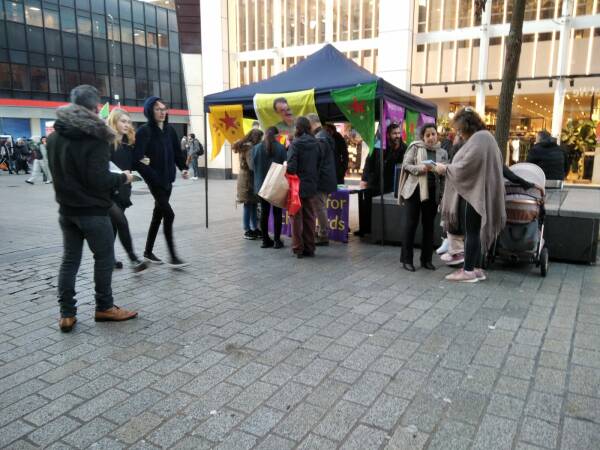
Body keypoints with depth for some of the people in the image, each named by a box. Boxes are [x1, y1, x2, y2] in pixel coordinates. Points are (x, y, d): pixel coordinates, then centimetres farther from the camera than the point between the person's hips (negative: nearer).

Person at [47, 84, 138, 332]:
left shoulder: (54, 135, 7)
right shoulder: (95, 136, -16)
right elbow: (98, 179, -21)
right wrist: (122, 178, -6)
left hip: (66, 209, 7)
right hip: (92, 211, -7)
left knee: (69, 259, 11)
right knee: (104, 258, 6)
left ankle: (66, 314, 13)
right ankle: (104, 308, 17)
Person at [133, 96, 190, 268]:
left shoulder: (169, 129, 7)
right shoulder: (144, 131, -13)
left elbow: (177, 151, 14)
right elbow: (136, 159, -19)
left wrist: (183, 168, -1)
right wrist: (152, 175, -23)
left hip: (167, 179, 7)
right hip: (154, 180, -7)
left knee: (158, 214, 13)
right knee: (169, 214, -11)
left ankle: (148, 252, 26)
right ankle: (173, 257, -3)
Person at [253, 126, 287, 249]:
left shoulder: (256, 148, -2)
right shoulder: (281, 148, -8)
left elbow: (253, 166, 2)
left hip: (262, 185, 2)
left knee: (264, 212, 9)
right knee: (277, 212, 7)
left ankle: (266, 240, 12)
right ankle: (277, 240, 7)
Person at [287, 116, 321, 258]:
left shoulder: (295, 144, -12)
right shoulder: (316, 144, 3)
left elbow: (291, 168, -17)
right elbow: (319, 165, 6)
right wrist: (315, 180, 15)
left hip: (298, 186, -4)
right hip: (312, 186, 4)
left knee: (297, 218, 5)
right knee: (309, 218, 11)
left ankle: (298, 248, 9)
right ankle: (309, 248, 17)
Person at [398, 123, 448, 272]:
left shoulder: (442, 152, 11)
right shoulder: (415, 147, 0)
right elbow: (406, 165, -4)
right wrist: (421, 168, -20)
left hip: (432, 191, 4)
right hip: (414, 190, -4)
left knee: (429, 225, 8)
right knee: (410, 224, 0)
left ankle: (426, 259, 18)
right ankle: (406, 259, 7)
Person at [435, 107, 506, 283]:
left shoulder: (478, 139, -16)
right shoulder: (484, 136, 16)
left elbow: (466, 165, -21)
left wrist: (446, 168, -8)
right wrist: (449, 167, 12)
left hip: (477, 192, -10)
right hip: (480, 191, 10)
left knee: (471, 231, -4)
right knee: (475, 231, 13)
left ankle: (468, 271, 2)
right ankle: (476, 268, 18)